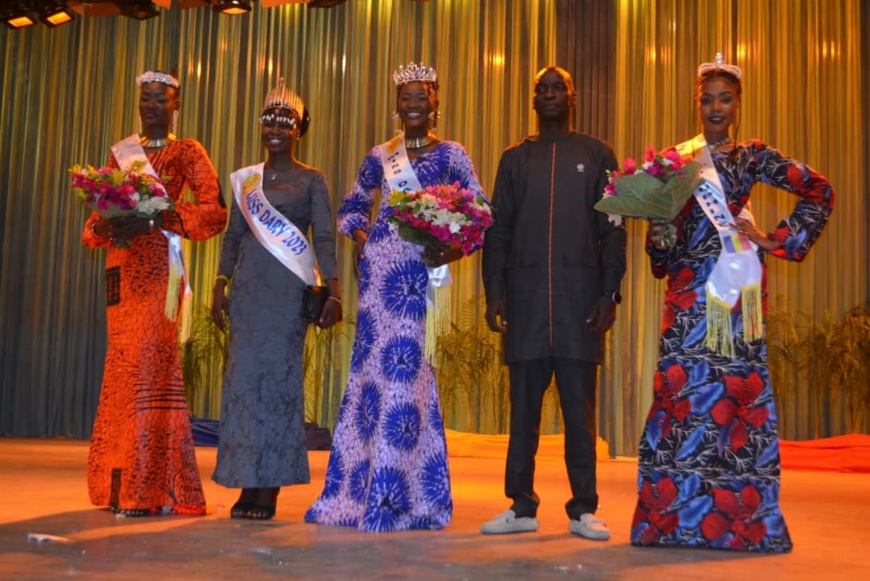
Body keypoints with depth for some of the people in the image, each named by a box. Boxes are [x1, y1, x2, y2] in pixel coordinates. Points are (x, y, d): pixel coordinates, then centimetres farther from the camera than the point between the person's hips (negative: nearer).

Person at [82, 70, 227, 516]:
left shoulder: (186, 152, 4)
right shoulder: (121, 151, 20)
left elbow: (214, 210, -8)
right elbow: (101, 208, 18)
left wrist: (156, 219, -19)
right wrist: (105, 223, -6)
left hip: (158, 262, -5)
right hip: (121, 265, 5)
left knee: (148, 359, -12)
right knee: (123, 361, 4)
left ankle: (149, 487, -10)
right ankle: (123, 483, 11)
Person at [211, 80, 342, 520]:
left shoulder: (311, 181, 4)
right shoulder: (245, 178, 14)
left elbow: (324, 239, -2)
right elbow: (233, 236, 15)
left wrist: (334, 291, -12)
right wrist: (220, 286, 8)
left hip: (289, 290, -3)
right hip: (249, 287, 3)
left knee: (279, 377, -3)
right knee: (244, 377, 0)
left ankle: (270, 489, 3)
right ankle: (247, 486, 8)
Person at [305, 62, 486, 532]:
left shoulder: (451, 155, 5)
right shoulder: (380, 156, 14)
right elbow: (352, 206, 24)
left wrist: (455, 248, -14)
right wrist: (358, 236, 4)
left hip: (423, 266, -3)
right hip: (380, 263, 3)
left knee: (405, 362, -6)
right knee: (374, 361, 2)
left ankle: (400, 493, 5)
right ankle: (367, 487, 11)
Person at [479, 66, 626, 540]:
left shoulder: (596, 155, 11)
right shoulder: (515, 158, 16)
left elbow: (612, 230, 5)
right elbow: (498, 230, 11)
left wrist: (609, 293, -5)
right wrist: (494, 291, 1)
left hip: (579, 294, -1)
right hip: (525, 296, 2)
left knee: (579, 404, 0)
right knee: (523, 404, 3)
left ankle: (584, 510, 8)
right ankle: (521, 507, 10)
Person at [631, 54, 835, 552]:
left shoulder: (753, 156, 8)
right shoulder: (677, 157, 13)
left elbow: (819, 192, 6)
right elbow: (660, 219, 12)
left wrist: (778, 241, -1)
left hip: (737, 283, -1)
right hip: (690, 286, 2)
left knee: (738, 383, -3)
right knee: (684, 381, -4)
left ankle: (741, 515, 6)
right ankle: (679, 513, 4)